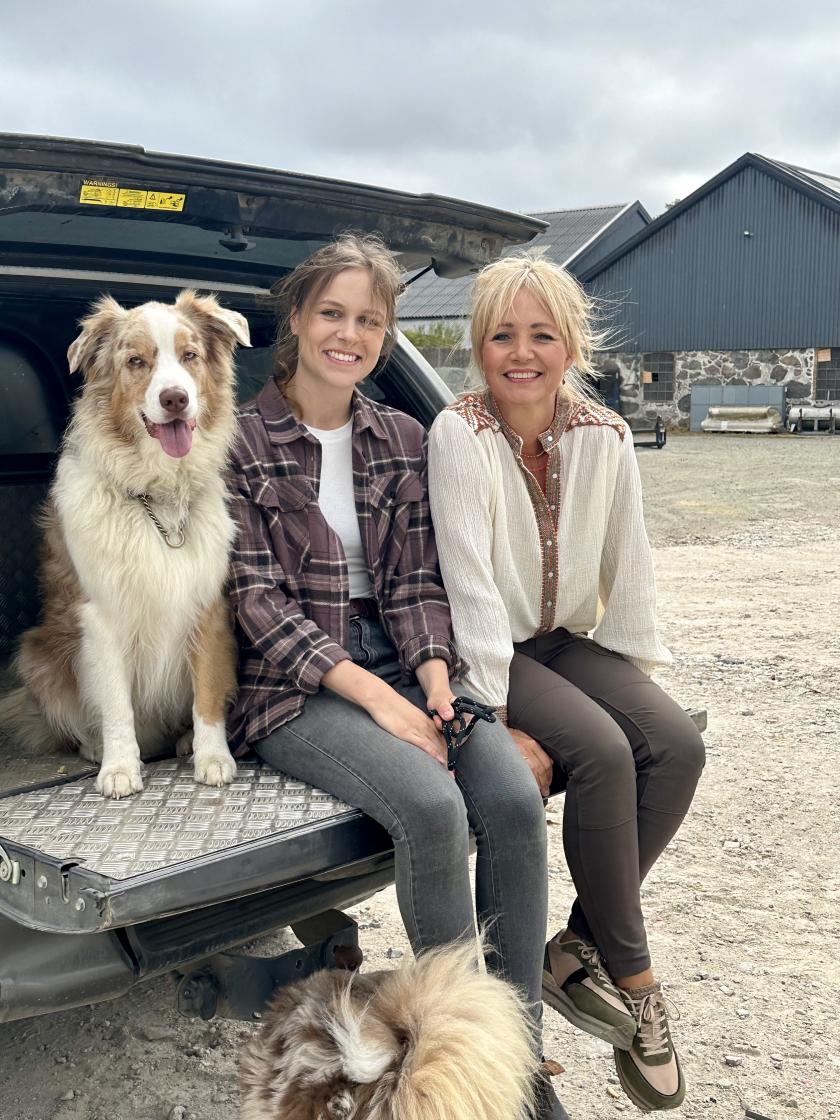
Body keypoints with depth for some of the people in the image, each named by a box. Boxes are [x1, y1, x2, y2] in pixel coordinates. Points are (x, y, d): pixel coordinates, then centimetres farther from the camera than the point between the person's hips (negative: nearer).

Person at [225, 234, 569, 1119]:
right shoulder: (241, 443, -2)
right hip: (292, 688, -4)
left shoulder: (403, 441, 13)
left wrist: (433, 673, -10)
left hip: (400, 665, 4)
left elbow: (415, 580, 10)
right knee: (431, 805, -31)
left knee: (514, 798, -23)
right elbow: (259, 604, -8)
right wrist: (375, 697, -17)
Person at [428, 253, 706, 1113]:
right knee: (601, 751, -27)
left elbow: (628, 566, 3)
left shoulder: (605, 438, -2)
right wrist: (500, 718, -24)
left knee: (676, 745, -18)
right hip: (486, 651, -5)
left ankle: (581, 948, -4)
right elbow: (470, 582, -21)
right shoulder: (458, 434, -15)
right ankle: (629, 977, -9)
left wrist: (637, 676, 1)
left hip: (567, 639, 5)